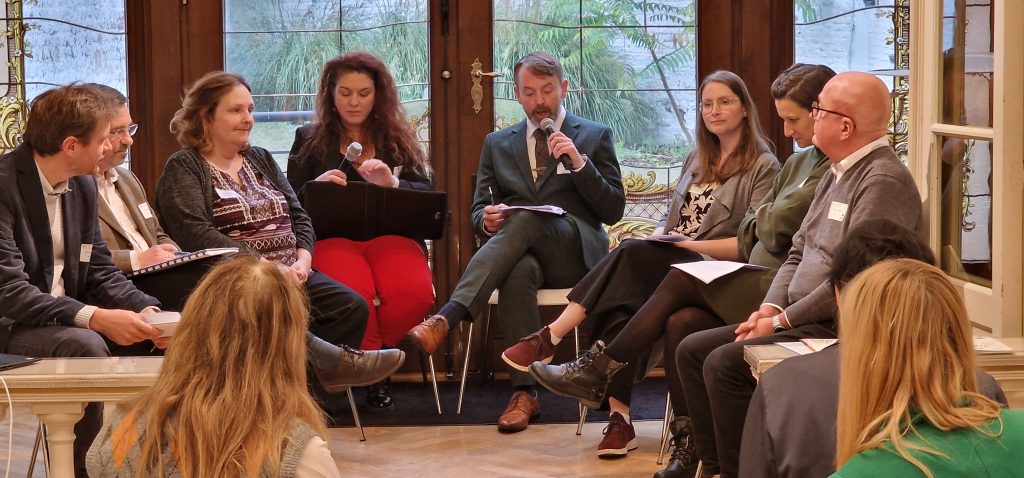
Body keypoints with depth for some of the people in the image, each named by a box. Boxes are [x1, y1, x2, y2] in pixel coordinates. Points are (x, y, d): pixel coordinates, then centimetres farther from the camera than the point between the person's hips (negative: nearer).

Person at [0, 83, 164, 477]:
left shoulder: (83, 185, 7)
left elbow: (100, 272, 9)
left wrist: (149, 311, -10)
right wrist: (94, 318, -32)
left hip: (66, 321, 8)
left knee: (156, 338, -7)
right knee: (86, 347, -33)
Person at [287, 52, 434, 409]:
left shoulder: (399, 140, 21)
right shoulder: (309, 140, 19)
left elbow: (426, 196, 8)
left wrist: (391, 183, -12)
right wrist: (316, 187, -10)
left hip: (390, 234, 2)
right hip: (332, 237, -1)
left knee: (414, 291, -33)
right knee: (352, 293, -37)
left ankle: (378, 357, -5)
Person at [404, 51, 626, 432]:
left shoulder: (595, 137, 15)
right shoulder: (498, 144, 24)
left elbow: (613, 211, 7)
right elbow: (478, 210, 19)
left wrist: (579, 163, -8)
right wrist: (487, 218, -7)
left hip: (573, 253, -2)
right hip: (518, 252, 2)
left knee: (525, 218, -36)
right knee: (520, 271, -38)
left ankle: (447, 317, -49)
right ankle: (524, 393, -39)